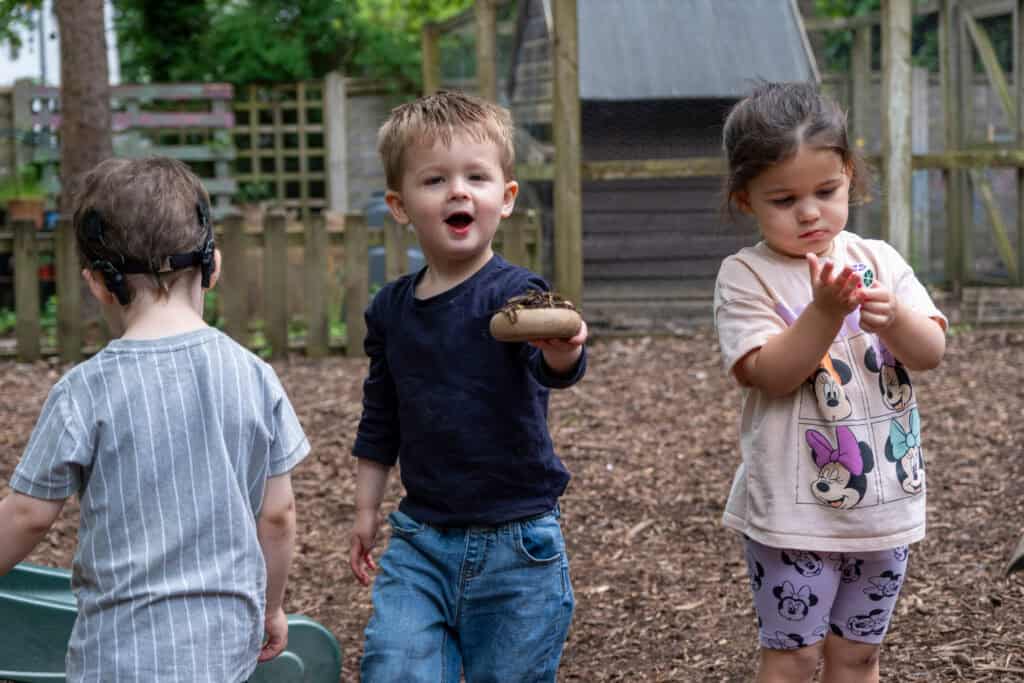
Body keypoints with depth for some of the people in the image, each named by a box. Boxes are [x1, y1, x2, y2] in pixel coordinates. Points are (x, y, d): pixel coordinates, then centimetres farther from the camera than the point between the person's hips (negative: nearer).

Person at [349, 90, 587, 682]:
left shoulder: (514, 293, -13)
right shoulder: (391, 310, 4)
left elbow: (554, 366, -34)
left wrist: (562, 350, -56)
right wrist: (367, 510, 17)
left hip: (516, 546, -4)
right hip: (421, 543, 4)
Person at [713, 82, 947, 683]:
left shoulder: (879, 261, 3)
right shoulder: (745, 276, -8)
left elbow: (931, 352, -3)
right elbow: (769, 375, -18)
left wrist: (893, 315, -24)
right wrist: (825, 311, -30)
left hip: (887, 503, 4)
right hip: (797, 511, -4)